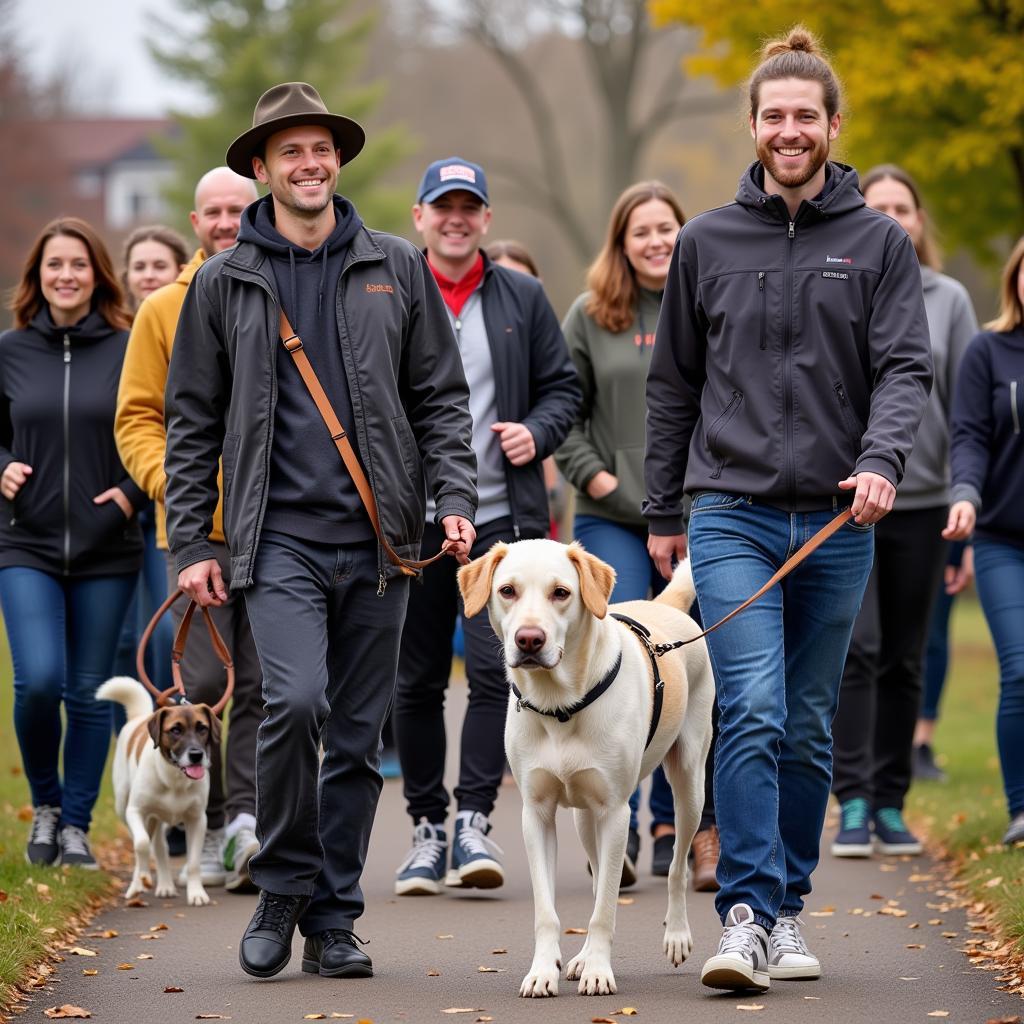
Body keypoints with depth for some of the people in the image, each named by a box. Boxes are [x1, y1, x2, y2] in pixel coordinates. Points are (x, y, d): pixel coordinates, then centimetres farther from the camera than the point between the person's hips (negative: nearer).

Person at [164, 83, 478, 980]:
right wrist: (192, 544, 2)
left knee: (358, 735, 5)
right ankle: (282, 890, 0)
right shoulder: (223, 284, 6)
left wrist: (455, 499, -3)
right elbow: (193, 424, 9)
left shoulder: (397, 268, 9)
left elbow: (442, 396, 11)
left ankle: (333, 920, 15)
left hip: (378, 538, 2)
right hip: (280, 536, -2)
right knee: (295, 701, -20)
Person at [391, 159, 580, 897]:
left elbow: (563, 386, 14)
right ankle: (427, 826, 15)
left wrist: (538, 432, -5)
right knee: (417, 681, 5)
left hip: (499, 515, 0)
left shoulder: (523, 298, 9)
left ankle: (475, 818, -4)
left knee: (495, 669, -10)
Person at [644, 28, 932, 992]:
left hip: (836, 523, 1)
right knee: (751, 713, -15)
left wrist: (882, 458, -22)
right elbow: (672, 384, 13)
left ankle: (787, 910, 21)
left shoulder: (880, 242, 5)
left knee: (808, 729, 9)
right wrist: (661, 511, 13)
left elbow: (906, 367, -3)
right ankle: (745, 915, -17)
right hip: (732, 514, -1)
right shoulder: (706, 242, 7)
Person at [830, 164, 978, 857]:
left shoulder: (949, 300, 7)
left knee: (904, 662, 7)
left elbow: (967, 408, 7)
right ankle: (853, 804, -10)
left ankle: (891, 805, 13)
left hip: (921, 503, 2)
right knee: (855, 649, -11)